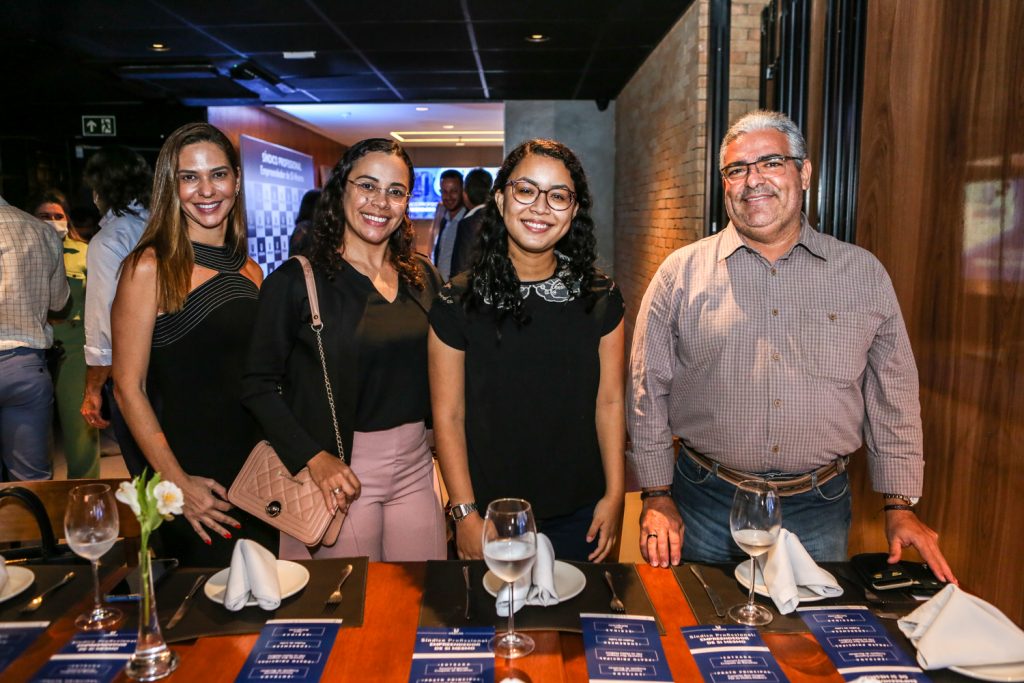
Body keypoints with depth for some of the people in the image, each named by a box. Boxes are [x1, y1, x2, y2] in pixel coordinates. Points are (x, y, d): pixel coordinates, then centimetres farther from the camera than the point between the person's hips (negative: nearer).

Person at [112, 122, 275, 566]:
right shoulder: (150, 268, -9)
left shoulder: (250, 272, 9)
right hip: (190, 477, -5)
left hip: (256, 470, 6)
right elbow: (128, 387, -10)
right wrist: (178, 482, -15)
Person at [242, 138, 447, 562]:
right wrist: (314, 458, -17)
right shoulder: (295, 281, -8)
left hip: (416, 467, 5)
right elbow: (259, 384, -8)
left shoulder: (423, 277, 6)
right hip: (340, 472, -4)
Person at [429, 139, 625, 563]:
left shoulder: (601, 299, -2)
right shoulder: (458, 303, -9)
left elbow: (609, 401, 0)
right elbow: (448, 416, -7)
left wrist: (614, 495, -2)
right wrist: (466, 513, -9)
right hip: (490, 515, -1)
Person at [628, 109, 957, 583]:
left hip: (819, 509, 2)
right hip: (705, 505, -1)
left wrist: (900, 505, 5)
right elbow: (649, 389, -2)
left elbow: (894, 397, 7)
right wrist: (657, 496, -3)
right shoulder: (681, 273, -3)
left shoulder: (864, 275, 2)